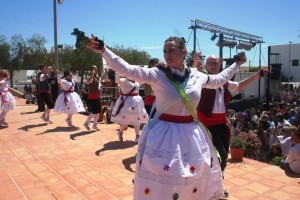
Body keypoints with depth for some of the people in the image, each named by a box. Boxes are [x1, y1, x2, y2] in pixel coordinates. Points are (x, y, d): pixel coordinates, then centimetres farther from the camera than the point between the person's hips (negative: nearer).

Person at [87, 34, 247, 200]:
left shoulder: (196, 76, 3)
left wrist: (237, 64, 28)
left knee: (194, 187, 16)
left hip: (191, 135, 4)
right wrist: (103, 50, -31)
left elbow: (218, 80, 22)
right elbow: (127, 70, -21)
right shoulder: (157, 74, -10)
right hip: (164, 135, -4)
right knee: (160, 183, 2)